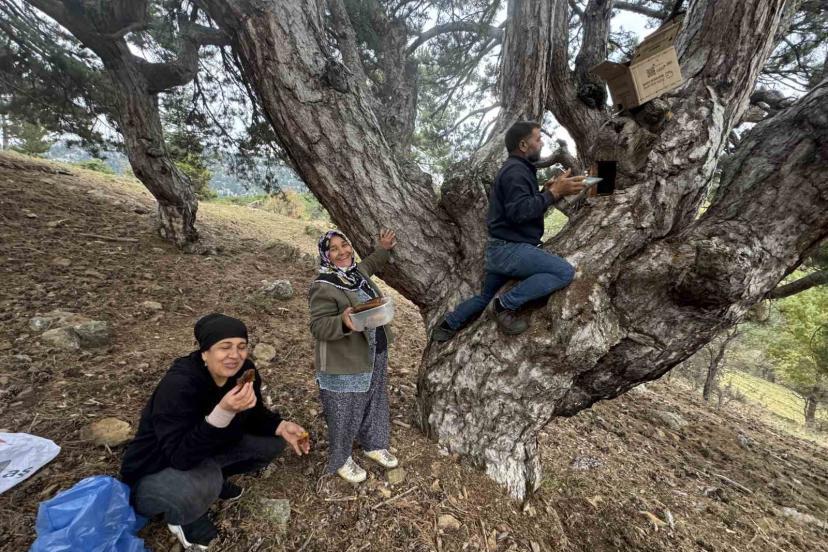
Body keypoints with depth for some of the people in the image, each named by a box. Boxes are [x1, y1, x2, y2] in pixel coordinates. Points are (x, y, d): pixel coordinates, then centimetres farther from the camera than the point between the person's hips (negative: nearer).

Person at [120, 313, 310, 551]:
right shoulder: (178, 385, -33)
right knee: (201, 486, -36)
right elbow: (181, 456, -36)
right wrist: (223, 412, -49)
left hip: (209, 454, 6)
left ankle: (214, 478, 12)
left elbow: (254, 415, 0)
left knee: (272, 441, -8)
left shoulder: (245, 371, -16)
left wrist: (281, 426, -19)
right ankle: (181, 517, -1)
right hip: (156, 471, -6)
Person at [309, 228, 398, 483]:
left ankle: (374, 445, 48)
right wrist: (343, 322, -40)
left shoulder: (357, 271, 3)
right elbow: (318, 326, -23)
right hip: (344, 363, -8)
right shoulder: (323, 287, -21)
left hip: (375, 354, 8)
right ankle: (341, 460, 37)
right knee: (345, 413, 10)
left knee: (375, 402, 24)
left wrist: (383, 249, 19)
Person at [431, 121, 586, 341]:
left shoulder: (517, 168, 21)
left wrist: (546, 191, 7)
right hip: (510, 249, -11)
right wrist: (553, 193, -21)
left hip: (501, 249, 11)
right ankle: (507, 304, -13)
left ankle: (447, 325, 29)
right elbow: (519, 211, -26)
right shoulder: (515, 170, -13)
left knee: (484, 297, 22)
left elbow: (521, 203, 20)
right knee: (565, 272, -17)